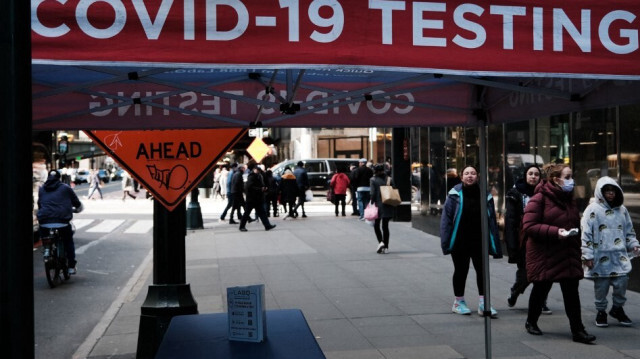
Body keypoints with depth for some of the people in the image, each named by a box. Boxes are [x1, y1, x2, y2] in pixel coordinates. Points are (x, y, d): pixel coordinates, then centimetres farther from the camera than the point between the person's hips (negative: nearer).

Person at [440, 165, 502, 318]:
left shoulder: (485, 195, 1)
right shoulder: (455, 194, -6)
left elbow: (491, 220, 4)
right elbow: (447, 218, -6)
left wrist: (494, 244, 1)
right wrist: (446, 240, -12)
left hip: (479, 241, 2)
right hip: (460, 241, -2)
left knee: (482, 270, 2)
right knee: (461, 271, 10)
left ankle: (483, 302, 11)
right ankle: (459, 302, 24)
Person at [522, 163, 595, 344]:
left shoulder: (569, 199, 11)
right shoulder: (539, 199, -13)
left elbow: (575, 224, 23)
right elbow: (529, 226, -19)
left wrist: (575, 233, 7)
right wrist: (554, 232, -26)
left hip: (568, 254, 6)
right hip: (544, 255, -5)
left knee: (572, 292, 1)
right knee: (541, 289, 9)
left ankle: (578, 330, 5)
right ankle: (531, 322, 30)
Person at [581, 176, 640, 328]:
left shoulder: (622, 209, 12)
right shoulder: (593, 210, -4)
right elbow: (586, 234, -7)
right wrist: (587, 255, -11)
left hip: (620, 256, 4)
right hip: (601, 257, -4)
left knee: (622, 282, 0)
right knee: (601, 286, 3)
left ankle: (617, 308, 23)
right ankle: (601, 311, 21)